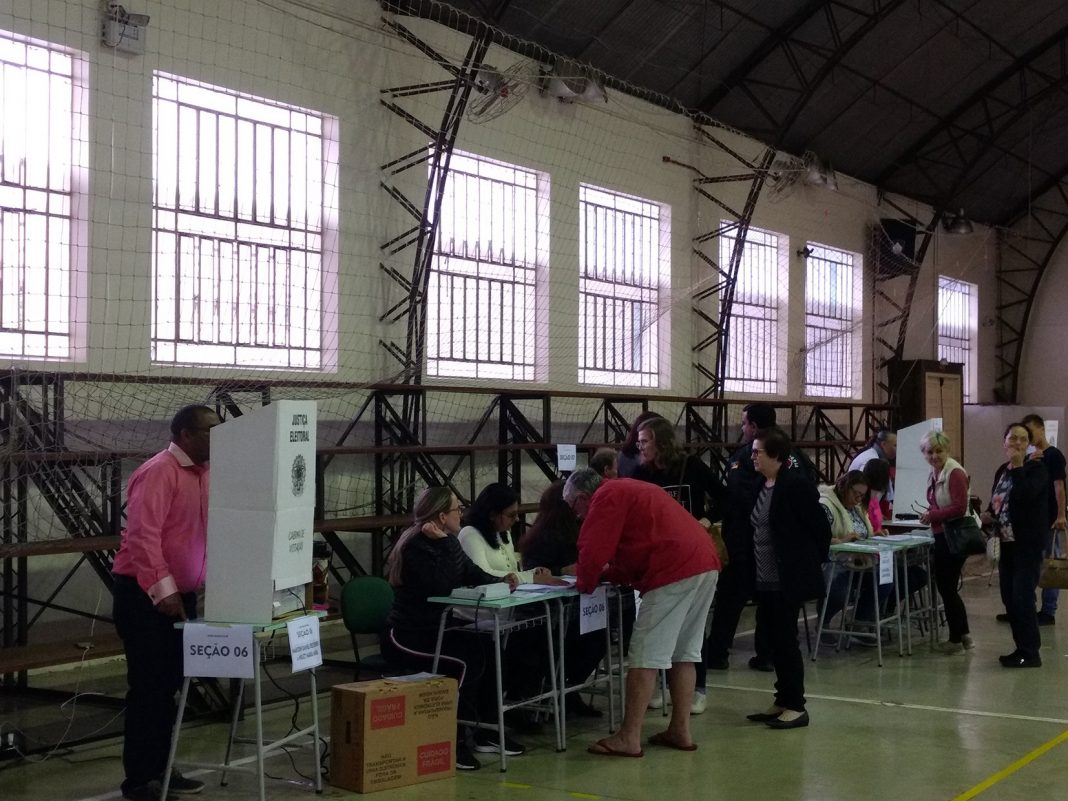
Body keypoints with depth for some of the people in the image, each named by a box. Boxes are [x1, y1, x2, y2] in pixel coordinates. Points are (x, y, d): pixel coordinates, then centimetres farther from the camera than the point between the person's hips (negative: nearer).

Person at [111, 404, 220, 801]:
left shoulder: (205, 473, 7)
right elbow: (143, 536, -24)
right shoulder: (159, 472, -18)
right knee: (149, 686, -3)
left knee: (171, 684, 14)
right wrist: (164, 591, -27)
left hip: (182, 592, 8)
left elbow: (212, 531, 13)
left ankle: (161, 768, 24)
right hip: (145, 594, -8)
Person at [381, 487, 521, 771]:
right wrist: (446, 543, -25)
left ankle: (488, 729, 1)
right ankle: (453, 740, -15)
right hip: (404, 636, -9)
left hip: (431, 630, 9)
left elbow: (472, 574, 11)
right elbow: (442, 586, -28)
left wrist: (500, 581, -8)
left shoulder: (442, 542, 10)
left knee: (489, 649, -8)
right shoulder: (414, 547, -19)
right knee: (466, 661, -26)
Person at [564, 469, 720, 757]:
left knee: (646, 656, -6)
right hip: (706, 564, 10)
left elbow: (593, 549, -9)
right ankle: (680, 731, 17)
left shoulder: (606, 497, -2)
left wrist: (585, 582, 8)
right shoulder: (628, 490, 28)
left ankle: (629, 738, -5)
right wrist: (602, 573, 21)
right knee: (683, 654, 15)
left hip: (675, 573, -10)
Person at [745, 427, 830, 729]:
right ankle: (783, 702, 21)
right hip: (765, 579, 8)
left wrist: (811, 564, -2)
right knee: (777, 642, 12)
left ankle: (796, 707, 5)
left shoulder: (796, 485, -14)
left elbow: (821, 528, -11)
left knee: (786, 641, -3)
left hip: (788, 580, -8)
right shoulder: (760, 486, 11)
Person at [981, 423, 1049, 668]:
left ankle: (1030, 653, -2)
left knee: (1022, 598, -9)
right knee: (1009, 598, 8)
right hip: (1007, 544, 7)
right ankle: (1022, 648, 18)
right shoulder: (1002, 471, 12)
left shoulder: (1037, 469, -8)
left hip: (1028, 544, -7)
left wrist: (1017, 465, -20)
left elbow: (1025, 494, -28)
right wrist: (989, 515, 2)